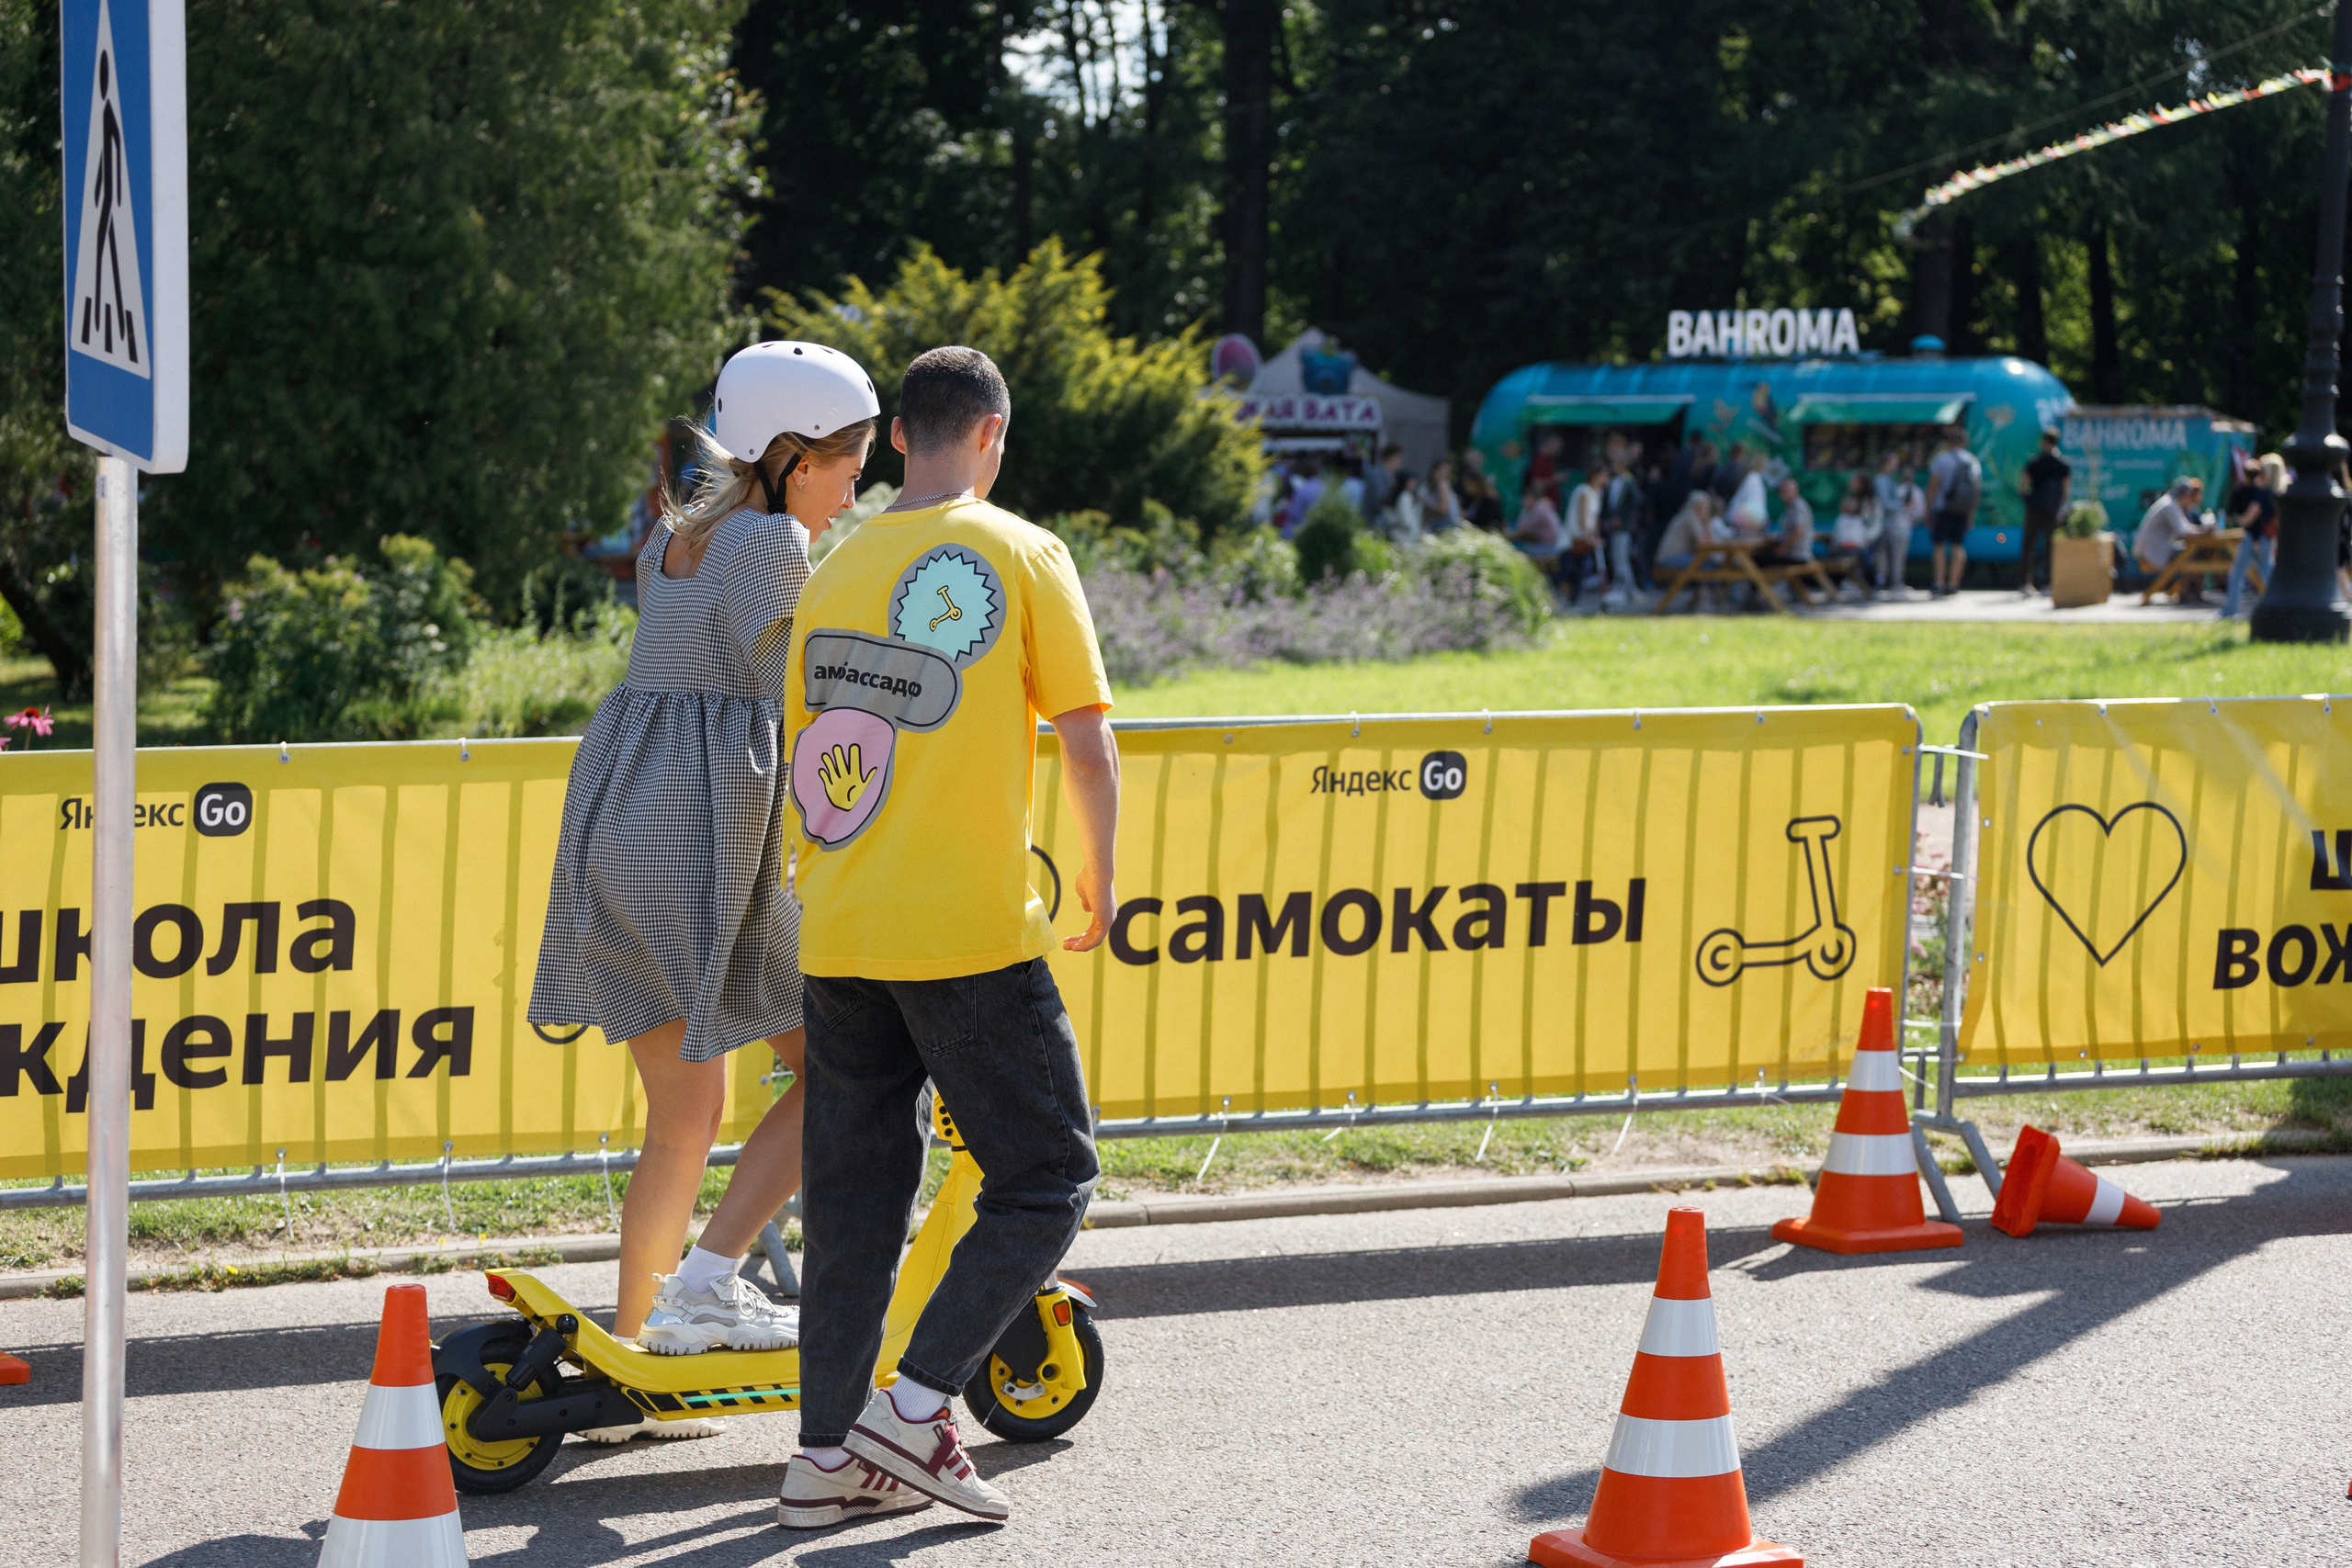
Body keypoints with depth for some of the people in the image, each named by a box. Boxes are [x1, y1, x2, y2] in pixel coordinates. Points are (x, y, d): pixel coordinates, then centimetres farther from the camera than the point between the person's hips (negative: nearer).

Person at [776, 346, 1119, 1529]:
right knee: (1045, 1179, 5)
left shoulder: (837, 569, 12)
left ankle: (827, 1452, 11)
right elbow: (1087, 742, -6)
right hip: (972, 930, -6)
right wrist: (1098, 880, 8)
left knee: (854, 1197, 11)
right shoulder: (1018, 554, -3)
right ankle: (916, 1405, -5)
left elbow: (803, 755, 17)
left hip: (836, 937, 6)